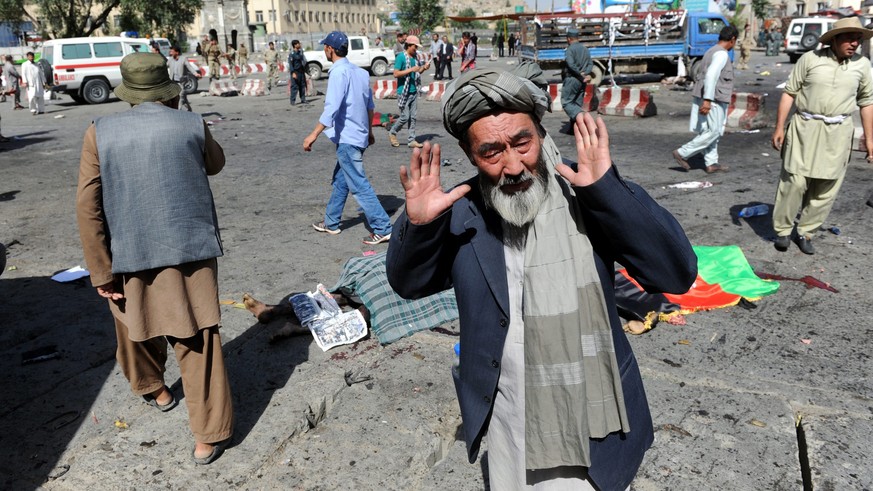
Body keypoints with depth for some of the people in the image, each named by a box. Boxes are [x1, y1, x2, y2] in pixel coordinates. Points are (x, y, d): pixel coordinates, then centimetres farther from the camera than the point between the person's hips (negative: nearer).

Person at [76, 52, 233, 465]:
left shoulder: (100, 132, -3)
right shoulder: (192, 126, -4)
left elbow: (87, 207, -6)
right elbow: (215, 164, 18)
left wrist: (102, 272, -1)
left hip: (129, 256, 1)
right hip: (189, 252, -1)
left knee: (136, 327, 26)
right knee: (197, 344, 4)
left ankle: (154, 391, 49)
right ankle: (208, 435, 9)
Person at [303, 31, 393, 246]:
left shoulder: (339, 73, -16)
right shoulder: (360, 72, 9)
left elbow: (331, 108, -24)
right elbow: (370, 105, 16)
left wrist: (314, 135, -21)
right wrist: (369, 131, 28)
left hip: (347, 139, -9)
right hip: (359, 135, 9)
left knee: (359, 185, -6)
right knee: (340, 180, 19)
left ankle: (383, 229, -5)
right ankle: (331, 222, 30)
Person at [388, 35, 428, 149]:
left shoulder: (415, 57, 10)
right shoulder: (401, 57, -11)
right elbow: (396, 74, -17)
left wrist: (423, 68, 1)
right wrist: (411, 69, -21)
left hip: (414, 91, 7)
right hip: (403, 92, -7)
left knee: (413, 117, 6)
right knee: (405, 117, -5)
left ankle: (411, 140, 12)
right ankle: (392, 133, 17)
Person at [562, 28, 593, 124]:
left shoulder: (570, 49, -9)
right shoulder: (585, 49, 14)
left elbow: (571, 64, -20)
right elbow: (591, 64, 7)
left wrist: (580, 75, -12)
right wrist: (586, 74, -7)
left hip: (572, 79, -7)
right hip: (582, 81, 7)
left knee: (566, 102, -4)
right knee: (577, 104, 12)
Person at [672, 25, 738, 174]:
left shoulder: (711, 51, 18)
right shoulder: (721, 54, -13)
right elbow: (711, 75, -25)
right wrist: (707, 100, -30)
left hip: (706, 98, 10)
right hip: (713, 100, -10)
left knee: (714, 131, 13)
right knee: (712, 132, -4)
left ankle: (711, 163, 15)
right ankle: (682, 153, -3)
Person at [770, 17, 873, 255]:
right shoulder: (810, 59, -3)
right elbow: (789, 92, -1)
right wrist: (779, 127, -5)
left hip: (838, 132, 3)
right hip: (805, 127, -3)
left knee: (826, 188, 4)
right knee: (795, 181, -5)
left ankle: (805, 232, 16)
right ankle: (783, 230, 9)